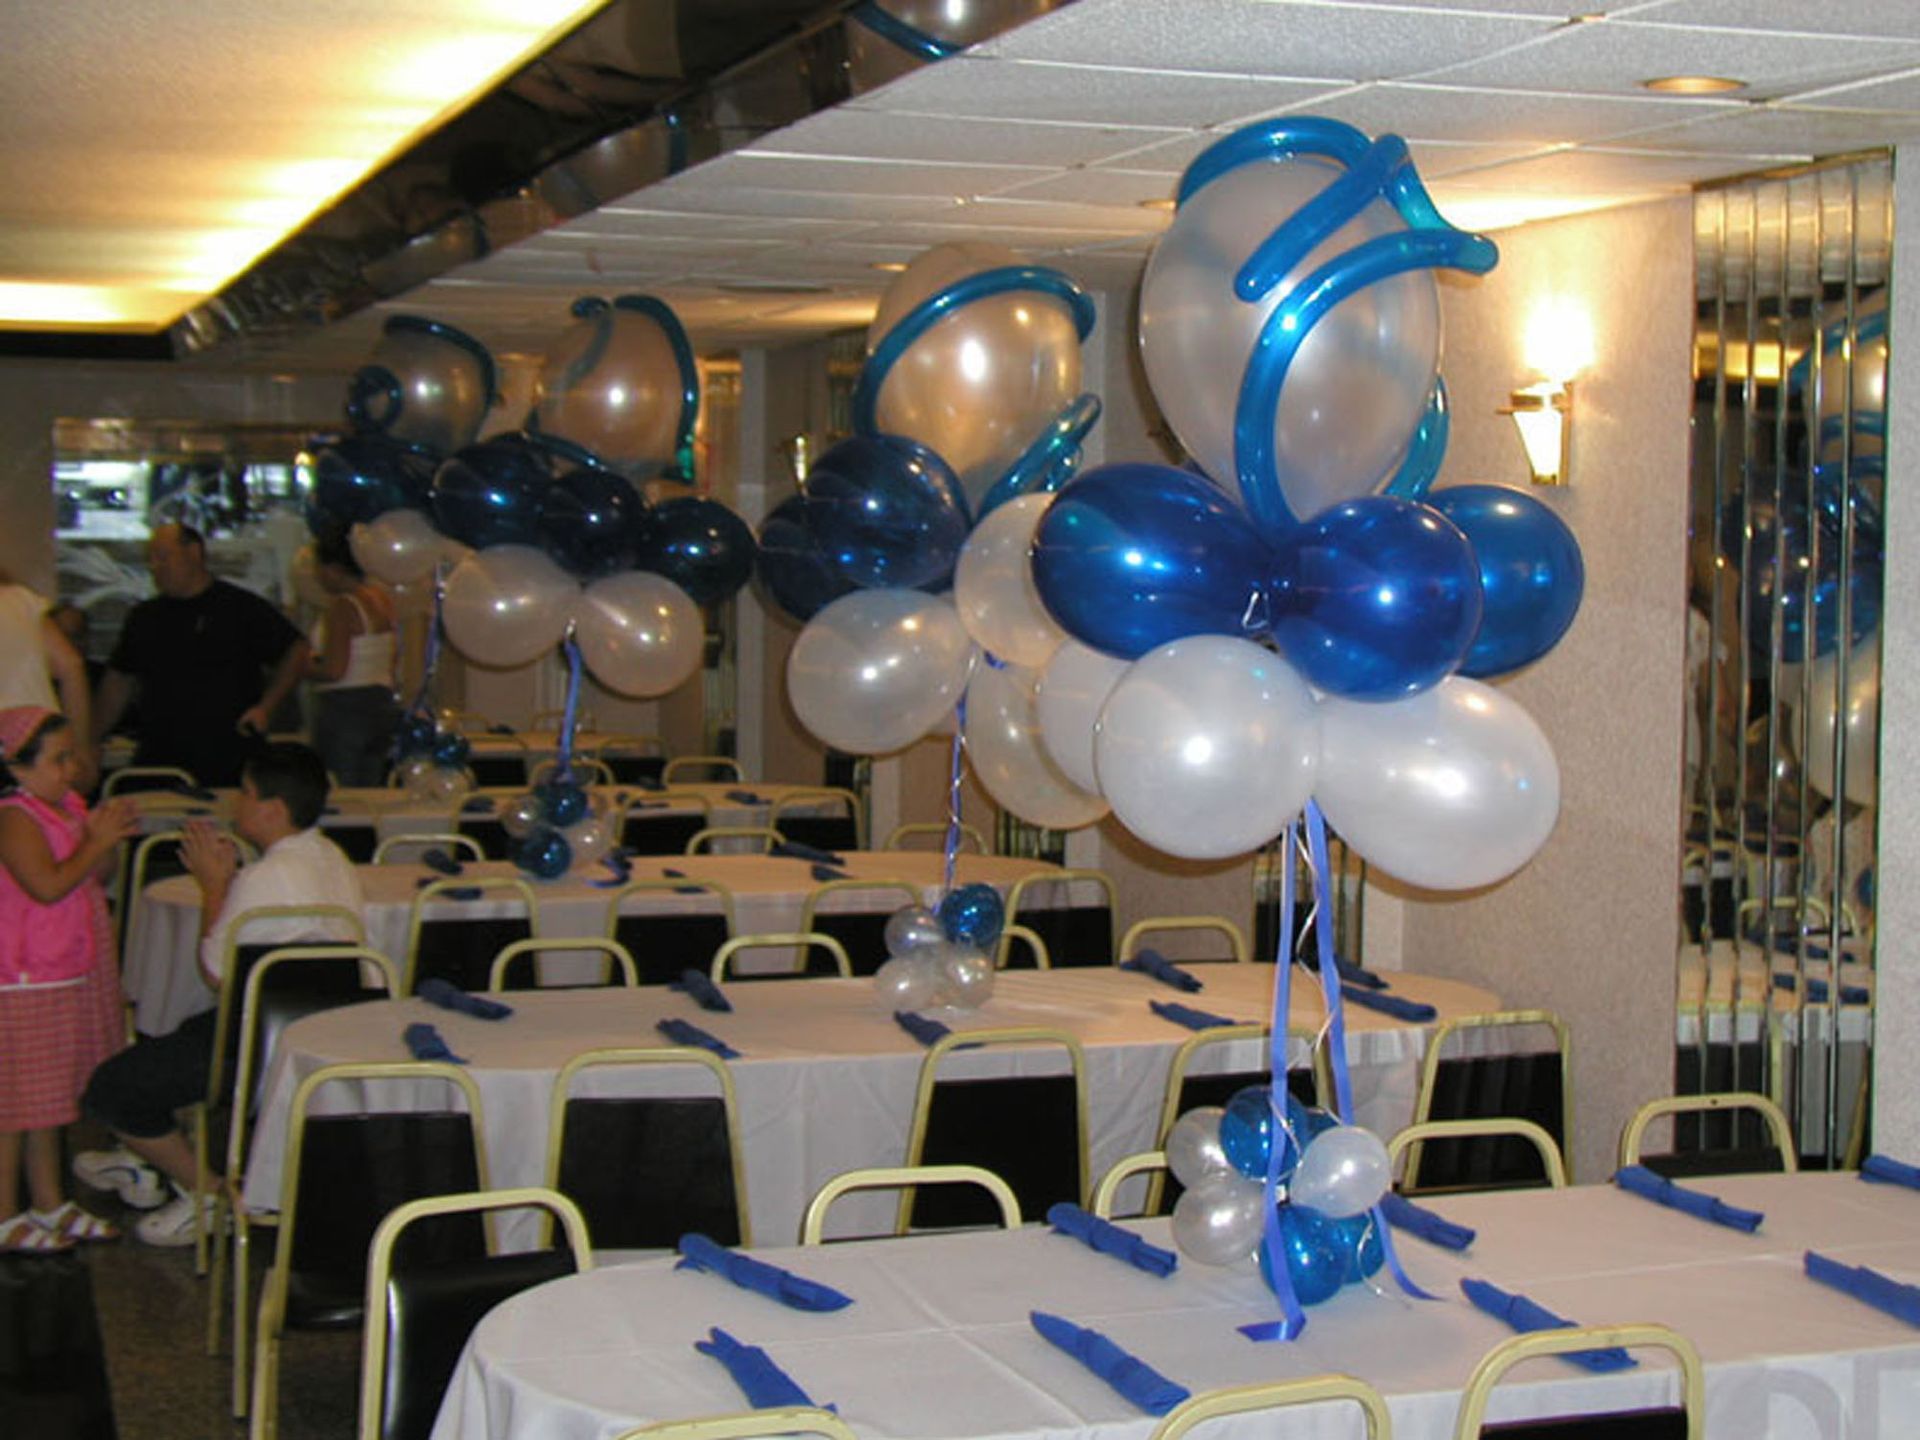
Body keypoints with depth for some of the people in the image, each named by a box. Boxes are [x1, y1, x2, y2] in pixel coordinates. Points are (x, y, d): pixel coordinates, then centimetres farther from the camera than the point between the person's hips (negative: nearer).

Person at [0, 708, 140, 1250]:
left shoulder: (70, 806, 10)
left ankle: (49, 1203, 28)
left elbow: (91, 879, 14)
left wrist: (108, 839, -3)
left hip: (72, 976, 9)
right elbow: (48, 885, -27)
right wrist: (99, 841, -19)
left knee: (51, 1097, 18)